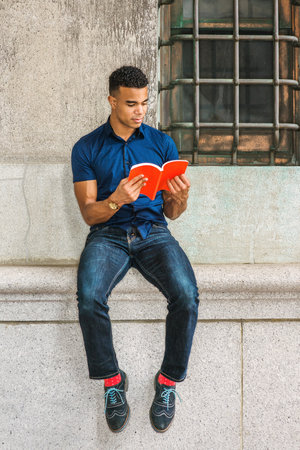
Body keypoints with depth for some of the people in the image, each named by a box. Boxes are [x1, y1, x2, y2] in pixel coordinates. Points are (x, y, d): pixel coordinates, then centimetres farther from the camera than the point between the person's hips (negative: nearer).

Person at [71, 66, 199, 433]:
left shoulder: (162, 144, 11)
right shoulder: (86, 148, 6)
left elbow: (171, 213, 10)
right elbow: (89, 213, 0)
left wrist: (180, 197, -14)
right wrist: (117, 200, -22)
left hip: (153, 233, 1)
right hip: (107, 234, -1)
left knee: (186, 295, -29)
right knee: (89, 297, -32)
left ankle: (169, 381, -6)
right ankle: (112, 380, -8)